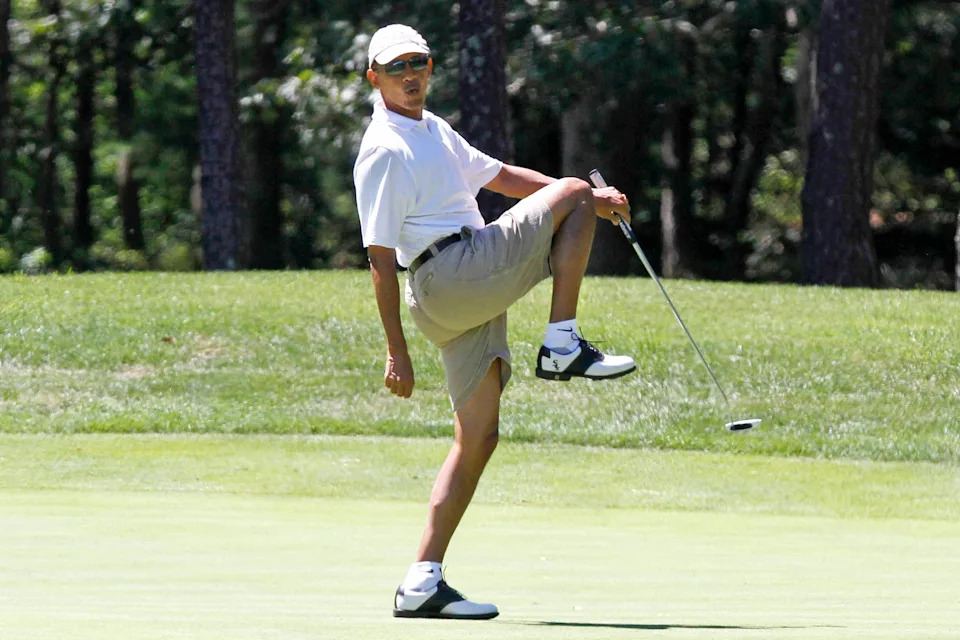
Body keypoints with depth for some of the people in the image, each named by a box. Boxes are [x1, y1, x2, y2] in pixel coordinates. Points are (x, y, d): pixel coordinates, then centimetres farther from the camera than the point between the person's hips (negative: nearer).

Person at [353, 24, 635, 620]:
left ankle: (423, 582, 3)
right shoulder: (384, 150, -8)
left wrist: (591, 200, 22)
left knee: (478, 438, 6)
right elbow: (380, 256, -11)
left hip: (473, 296, 9)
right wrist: (396, 351, -14)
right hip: (447, 274, -9)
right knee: (573, 192, -6)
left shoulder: (435, 130, 22)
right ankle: (563, 345, -12)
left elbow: (502, 176, 32)